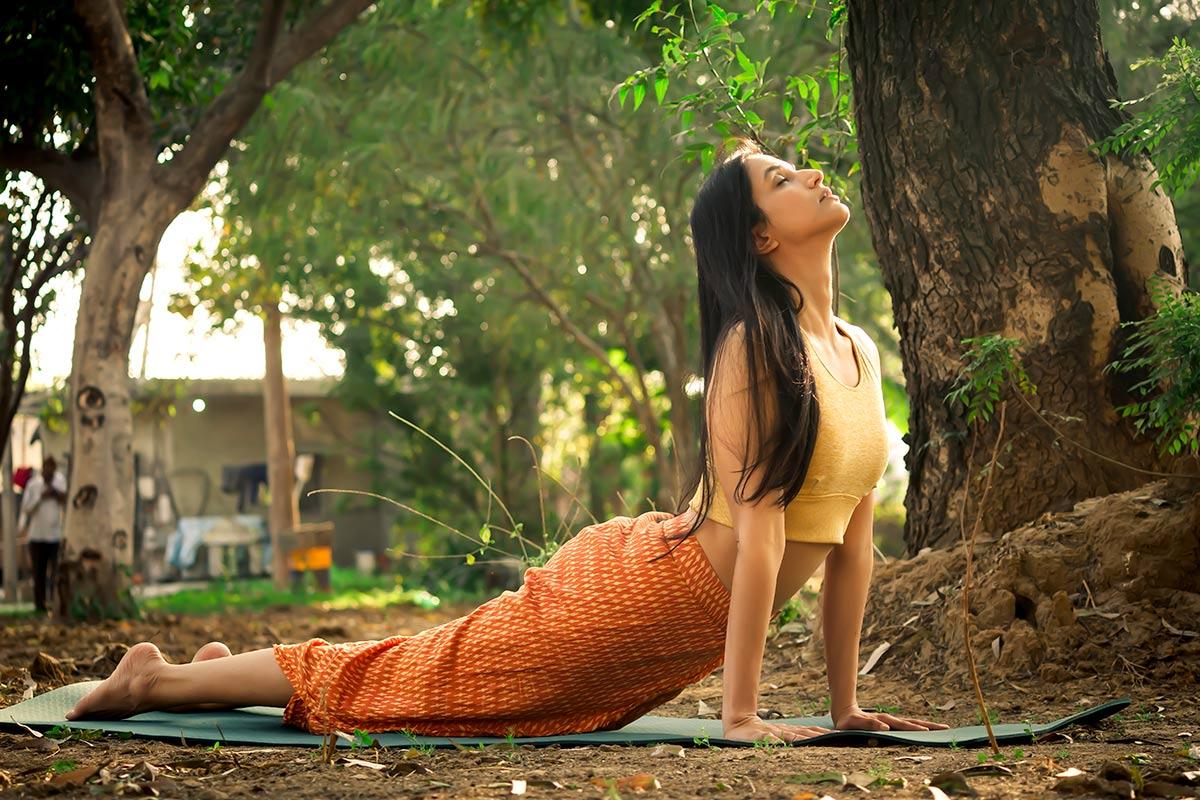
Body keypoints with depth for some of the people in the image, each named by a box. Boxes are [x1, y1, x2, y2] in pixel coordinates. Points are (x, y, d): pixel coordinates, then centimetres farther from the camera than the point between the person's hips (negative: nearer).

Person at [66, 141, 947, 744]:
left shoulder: (861, 351, 5)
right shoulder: (755, 346, -19)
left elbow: (851, 540, 7)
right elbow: (758, 526, -24)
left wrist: (845, 703, 5)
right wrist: (740, 712, -26)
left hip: (693, 636, 7)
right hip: (637, 582, -7)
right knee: (419, 676, 5)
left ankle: (234, 670, 39)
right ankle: (158, 678, 21)